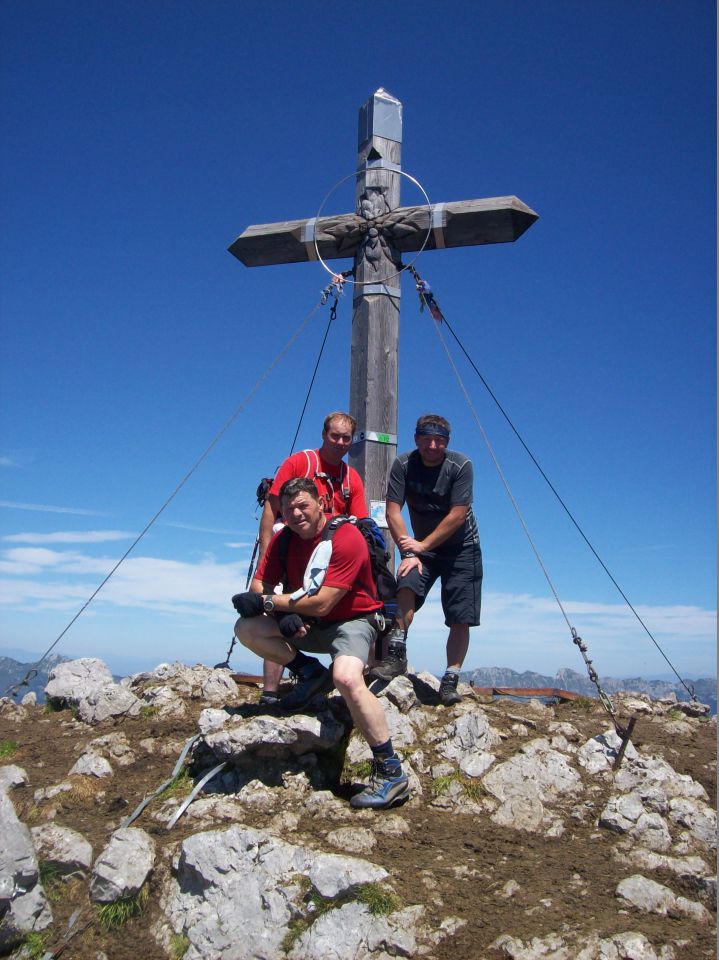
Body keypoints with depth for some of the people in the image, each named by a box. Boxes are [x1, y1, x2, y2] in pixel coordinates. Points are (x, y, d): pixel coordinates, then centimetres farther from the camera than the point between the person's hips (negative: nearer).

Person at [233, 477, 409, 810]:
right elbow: (259, 587, -2)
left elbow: (321, 604, -25)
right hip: (306, 624, 7)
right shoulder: (283, 539, -1)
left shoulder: (347, 538, -22)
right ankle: (311, 673, 3)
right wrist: (283, 613, -23)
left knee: (347, 677, -36)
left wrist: (269, 602, -19)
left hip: (353, 620, -7)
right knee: (246, 628, -14)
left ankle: (390, 772, -24)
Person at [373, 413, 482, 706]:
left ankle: (450, 679, 1)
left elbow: (457, 515, -19)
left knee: (460, 619, -7)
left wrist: (422, 545, -21)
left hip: (461, 549, -1)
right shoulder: (403, 465, -10)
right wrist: (409, 552, -24)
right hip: (421, 546, 2)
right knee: (406, 585, -27)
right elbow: (392, 511, -14)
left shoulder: (460, 465, -16)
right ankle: (397, 653, -18)